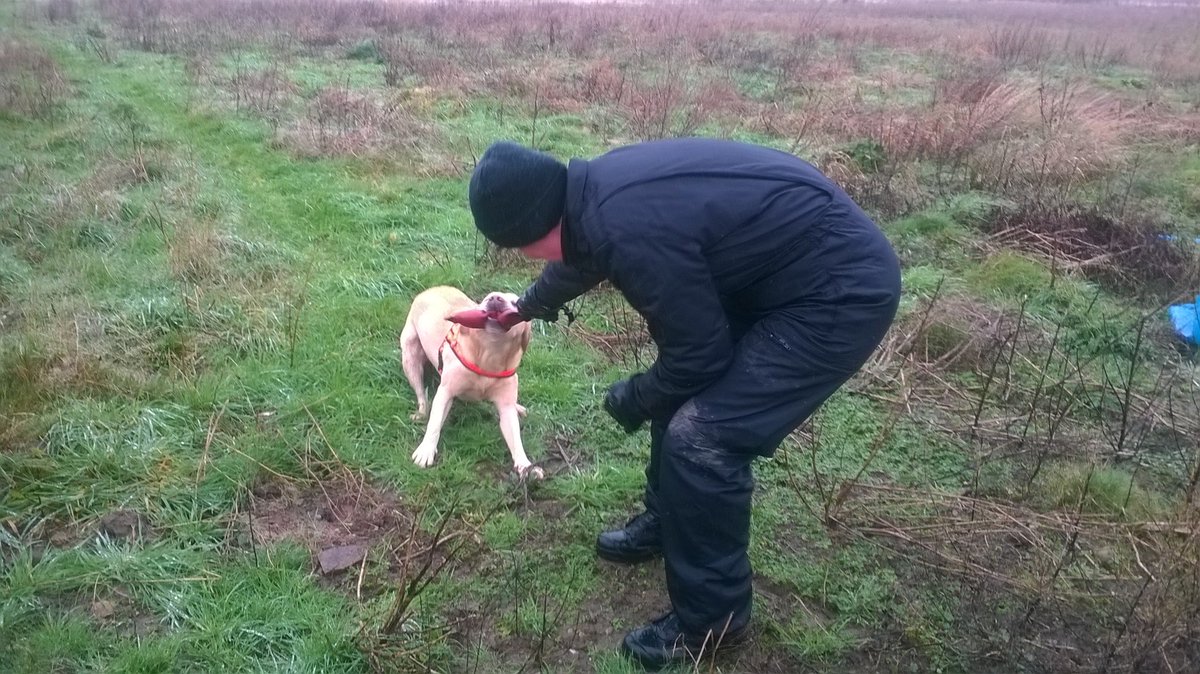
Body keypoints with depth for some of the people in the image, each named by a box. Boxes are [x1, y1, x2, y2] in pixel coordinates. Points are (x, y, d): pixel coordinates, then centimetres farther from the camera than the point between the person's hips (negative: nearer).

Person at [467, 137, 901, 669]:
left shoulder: (630, 231, -29)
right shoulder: (598, 187, 1)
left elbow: (700, 352, -19)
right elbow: (579, 258, 26)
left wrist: (636, 398, 2)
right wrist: (528, 306, 45)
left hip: (841, 293, -10)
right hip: (788, 267, 10)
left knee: (700, 438, -12)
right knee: (681, 392, 17)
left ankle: (712, 617, 8)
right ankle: (666, 522, 38)